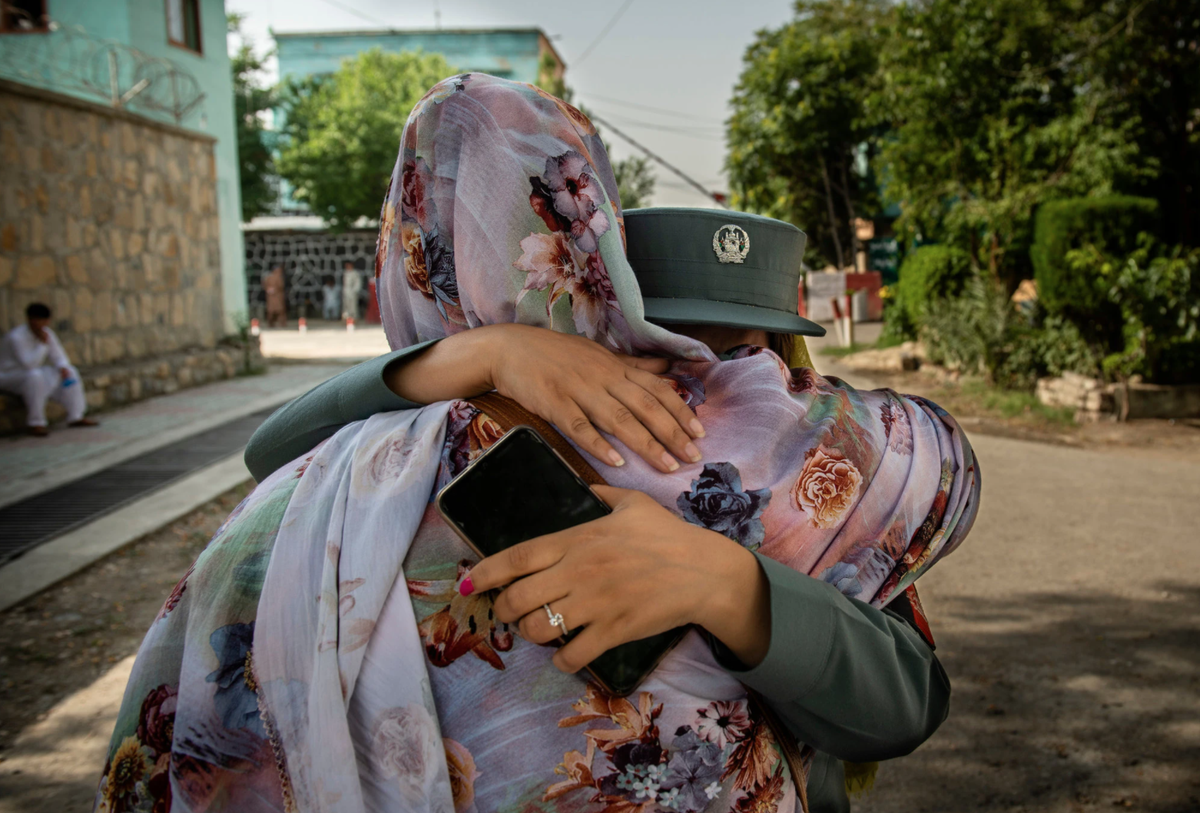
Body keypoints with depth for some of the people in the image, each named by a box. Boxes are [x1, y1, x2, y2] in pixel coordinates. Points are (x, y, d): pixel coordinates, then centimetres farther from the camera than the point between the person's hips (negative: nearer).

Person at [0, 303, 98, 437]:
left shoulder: (47, 334, -3)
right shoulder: (16, 337, -26)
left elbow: (58, 357, 3)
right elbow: (28, 364, -32)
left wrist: (63, 367, -19)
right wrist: (43, 344, -32)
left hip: (34, 374, 8)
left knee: (70, 371, -3)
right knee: (35, 375, -39)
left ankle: (75, 417, -2)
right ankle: (35, 424, -33)